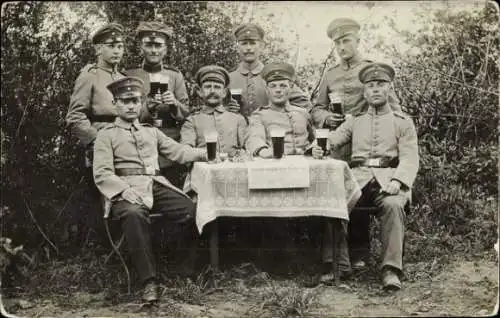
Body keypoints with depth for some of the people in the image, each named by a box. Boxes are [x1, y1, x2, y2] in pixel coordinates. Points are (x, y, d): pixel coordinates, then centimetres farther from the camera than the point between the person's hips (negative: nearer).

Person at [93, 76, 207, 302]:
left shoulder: (151, 132, 28)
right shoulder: (106, 135, 12)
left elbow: (178, 151, 22)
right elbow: (102, 174, 1)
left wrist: (206, 153, 6)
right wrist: (124, 190, -17)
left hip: (157, 187, 4)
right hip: (128, 190, -4)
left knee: (194, 211, -23)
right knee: (134, 214, -39)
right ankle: (149, 282, -34)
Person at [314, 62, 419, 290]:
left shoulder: (403, 122, 16)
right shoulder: (355, 122, 24)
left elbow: (409, 158, 4)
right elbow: (331, 140, 14)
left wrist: (397, 181, -16)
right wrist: (318, 147, -12)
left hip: (388, 177, -2)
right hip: (358, 176, 2)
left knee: (393, 205, -35)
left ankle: (391, 270, -31)